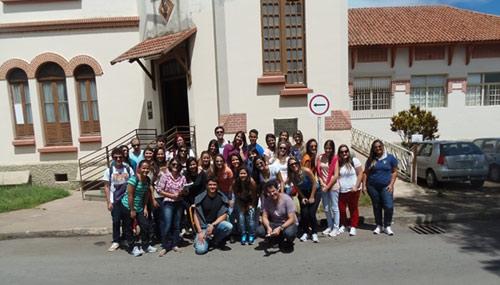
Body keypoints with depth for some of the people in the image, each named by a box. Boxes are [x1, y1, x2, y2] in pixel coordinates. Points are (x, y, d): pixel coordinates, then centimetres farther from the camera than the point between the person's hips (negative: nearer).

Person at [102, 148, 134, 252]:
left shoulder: (128, 169, -2)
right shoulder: (109, 171, -3)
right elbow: (106, 187, -1)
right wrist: (108, 202, -5)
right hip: (115, 201, -1)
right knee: (116, 221, 5)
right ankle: (116, 241, 19)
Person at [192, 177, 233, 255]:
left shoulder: (222, 198, -3)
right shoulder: (200, 198, -6)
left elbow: (224, 215, -5)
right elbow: (195, 215, -5)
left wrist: (212, 225, -18)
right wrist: (199, 232, -13)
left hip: (217, 223, 2)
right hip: (203, 226, -2)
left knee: (229, 226, -30)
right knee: (200, 250, -24)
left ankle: (216, 240, 1)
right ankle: (199, 239, 14)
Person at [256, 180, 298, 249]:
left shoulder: (287, 199, -20)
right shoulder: (266, 201, -10)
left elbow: (292, 219, -21)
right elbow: (264, 217, -10)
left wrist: (280, 228, -36)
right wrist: (268, 227, -32)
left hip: (288, 224, -4)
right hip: (274, 224, 4)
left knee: (289, 233, -39)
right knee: (259, 231, -23)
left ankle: (288, 241, 1)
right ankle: (281, 239, 1)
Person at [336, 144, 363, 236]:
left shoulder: (354, 161, -3)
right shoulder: (338, 163, 2)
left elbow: (360, 174, -3)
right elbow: (336, 175, 1)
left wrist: (356, 186, -10)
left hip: (353, 190, -1)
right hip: (341, 190, 2)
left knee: (353, 209, 7)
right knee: (341, 209, 4)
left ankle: (353, 227, 20)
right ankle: (343, 225, 25)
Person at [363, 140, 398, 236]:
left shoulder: (390, 158, 3)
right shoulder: (371, 160, 7)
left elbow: (394, 172, 3)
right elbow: (366, 173, 9)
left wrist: (391, 184, -7)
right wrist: (364, 185, 2)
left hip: (386, 187, -2)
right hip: (373, 187, 2)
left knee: (388, 206, -10)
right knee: (376, 207, 10)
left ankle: (387, 226, 7)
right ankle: (379, 226, 23)